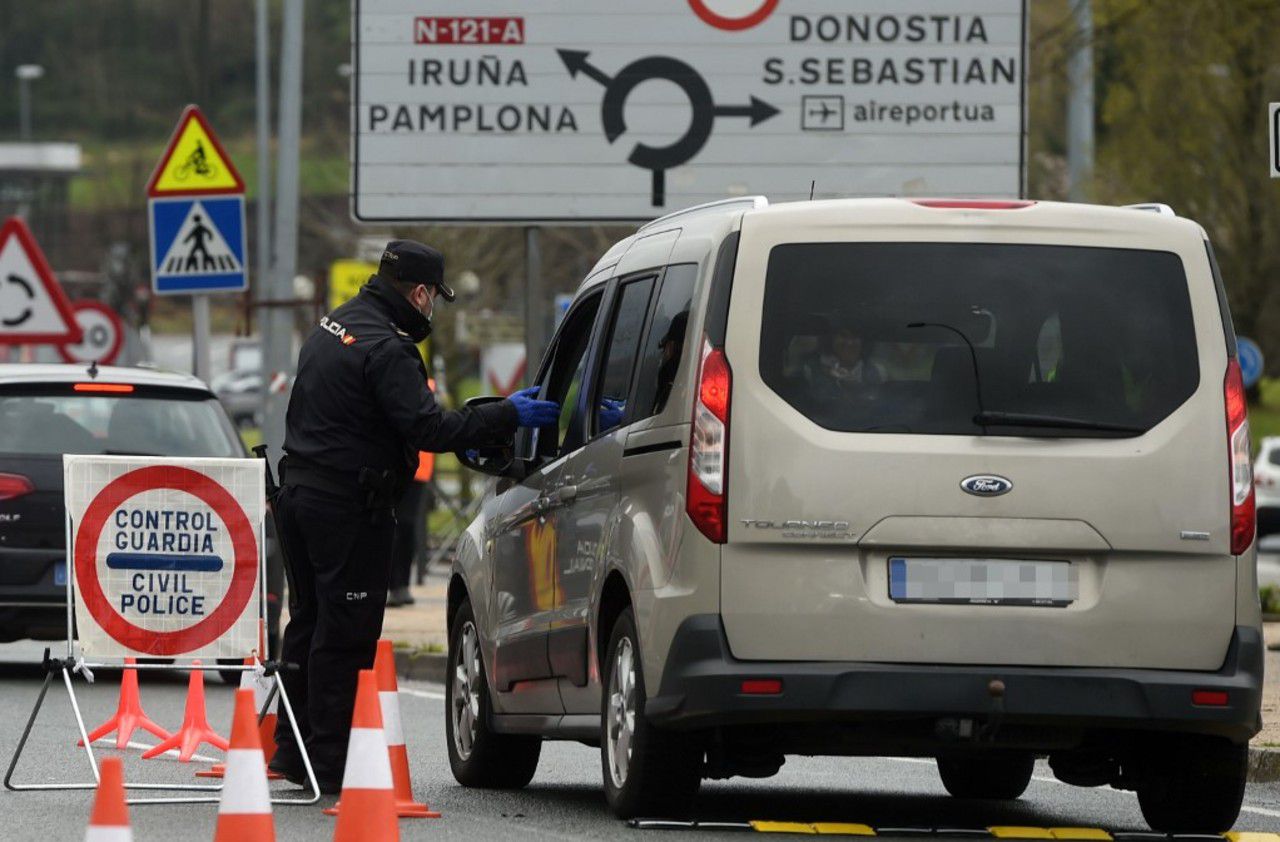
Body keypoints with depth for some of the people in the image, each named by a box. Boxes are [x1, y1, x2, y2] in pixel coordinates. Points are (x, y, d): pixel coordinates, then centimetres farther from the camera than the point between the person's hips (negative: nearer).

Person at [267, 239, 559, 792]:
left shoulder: (333, 327, 13)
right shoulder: (386, 348, -18)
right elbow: (426, 428, -24)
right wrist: (508, 416, -18)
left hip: (299, 490, 10)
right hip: (349, 504, -10)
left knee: (309, 620, 17)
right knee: (343, 632, -5)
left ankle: (292, 747, 22)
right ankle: (326, 763, -4)